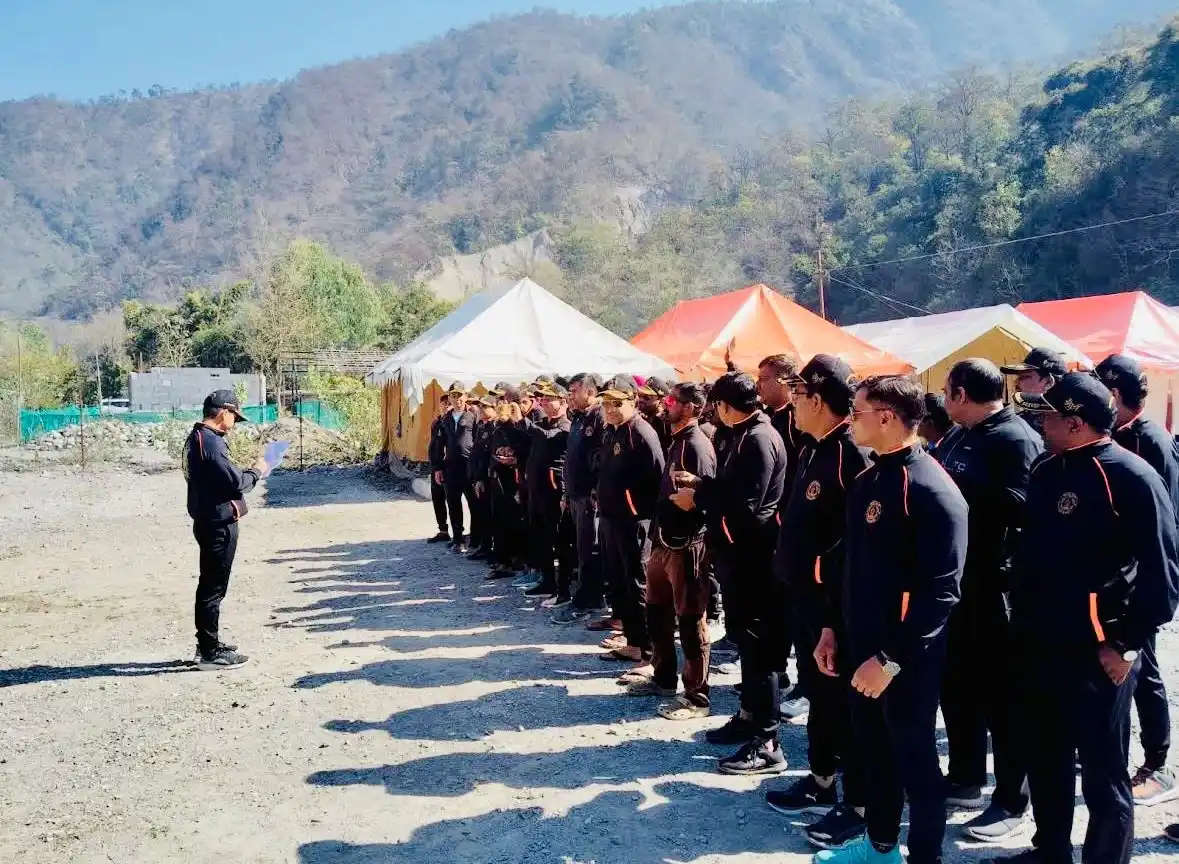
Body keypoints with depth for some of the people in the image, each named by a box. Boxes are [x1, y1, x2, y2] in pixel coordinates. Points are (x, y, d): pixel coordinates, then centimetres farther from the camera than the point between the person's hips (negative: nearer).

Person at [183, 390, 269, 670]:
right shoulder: (210, 442, -20)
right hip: (218, 524, -11)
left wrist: (248, 473, 7)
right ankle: (210, 652, 4)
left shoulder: (198, 437, 13)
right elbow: (236, 482, -22)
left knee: (209, 585, 17)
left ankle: (207, 644, 28)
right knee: (214, 587, -3)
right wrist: (256, 471, -6)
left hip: (209, 521, 11)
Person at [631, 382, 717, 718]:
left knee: (691, 620, -1)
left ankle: (696, 696, 9)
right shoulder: (677, 441, 14)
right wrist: (658, 532, 16)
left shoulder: (697, 446, -15)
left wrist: (682, 541, -17)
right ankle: (663, 677, 35)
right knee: (657, 612, 19)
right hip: (664, 541, 10)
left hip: (685, 545, -10)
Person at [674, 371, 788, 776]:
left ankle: (766, 744, -1)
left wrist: (698, 498, -13)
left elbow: (746, 504, -24)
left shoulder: (759, 439, -18)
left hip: (752, 553, -10)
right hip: (739, 551, 10)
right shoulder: (745, 435, 13)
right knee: (745, 636, 18)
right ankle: (749, 715, 31)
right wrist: (700, 483, 16)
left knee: (758, 643, -6)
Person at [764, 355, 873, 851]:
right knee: (817, 689, 20)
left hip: (837, 596, -10)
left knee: (845, 696, 2)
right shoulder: (813, 449, 11)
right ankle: (822, 782, 35)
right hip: (805, 590, 10)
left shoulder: (854, 453, -19)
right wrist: (788, 567, 15)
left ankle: (859, 804, 16)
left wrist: (830, 572, -20)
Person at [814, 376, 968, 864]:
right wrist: (833, 627, 15)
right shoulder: (866, 482, 8)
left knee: (915, 761, 8)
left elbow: (940, 591, -23)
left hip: (907, 660, -8)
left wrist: (892, 659, -22)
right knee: (873, 751, 22)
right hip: (861, 647, 8)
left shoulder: (933, 491, -20)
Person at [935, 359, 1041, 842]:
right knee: (955, 685, 17)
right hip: (952, 580, 9)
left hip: (992, 586, -8)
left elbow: (1015, 509, -25)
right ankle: (965, 780, 33)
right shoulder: (958, 438, 13)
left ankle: (1011, 801, 16)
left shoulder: (1015, 439, -13)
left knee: (1001, 692, 3)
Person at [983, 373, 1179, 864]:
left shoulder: (1131, 478, -14)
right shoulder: (1047, 472, 8)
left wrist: (1127, 643, -15)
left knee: (1103, 775, 6)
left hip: (1098, 654, -7)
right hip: (1040, 645, 8)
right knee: (1044, 757, 21)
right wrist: (1022, 618, 13)